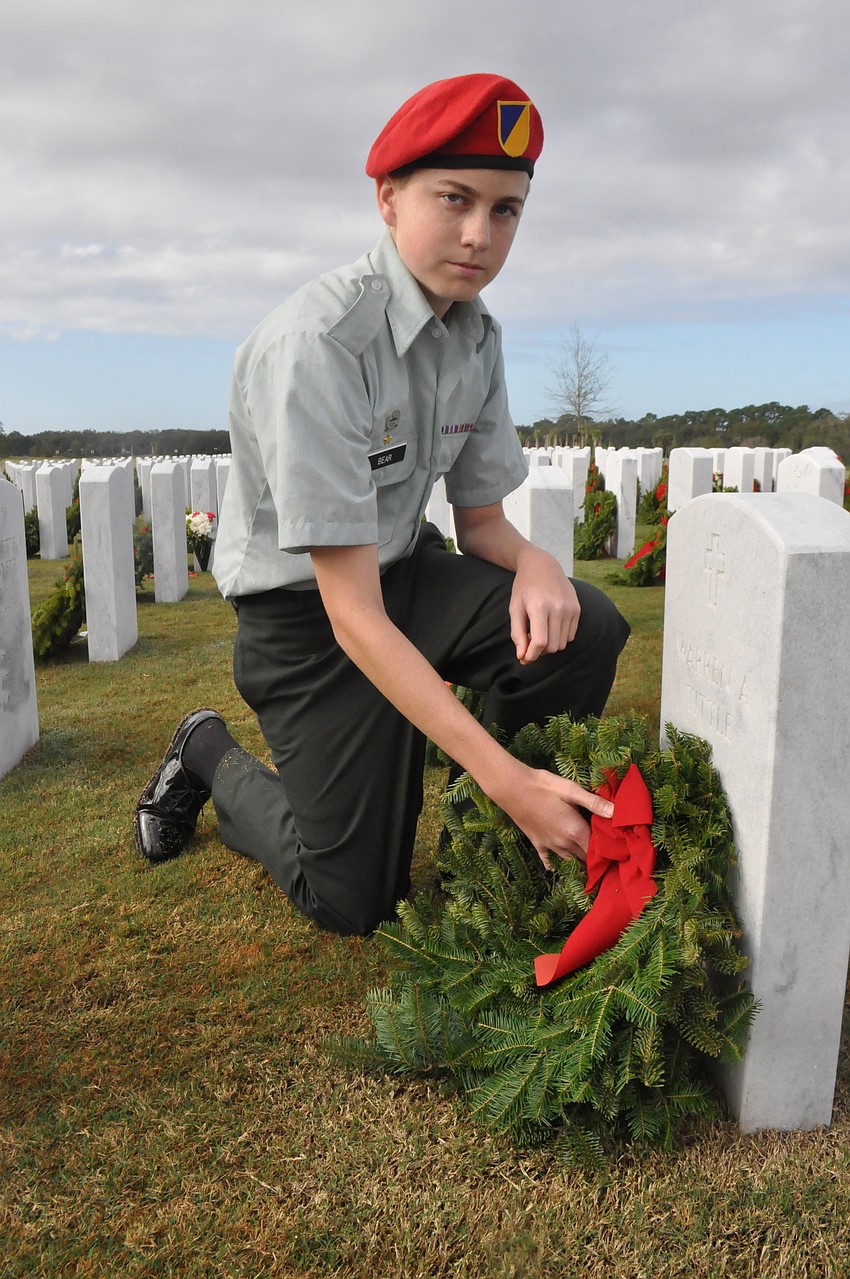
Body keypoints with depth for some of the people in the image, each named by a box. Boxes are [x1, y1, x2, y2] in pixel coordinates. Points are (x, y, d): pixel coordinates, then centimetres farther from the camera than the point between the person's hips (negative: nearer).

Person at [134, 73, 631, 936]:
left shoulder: (477, 335, -3)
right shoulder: (313, 345, -27)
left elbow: (481, 520, 7)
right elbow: (354, 615, -30)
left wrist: (532, 565, -20)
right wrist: (506, 778, -33)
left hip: (409, 572, 6)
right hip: (305, 615, -6)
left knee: (586, 630, -21)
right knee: (355, 904, -3)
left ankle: (495, 834, 4)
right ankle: (213, 757, 23)